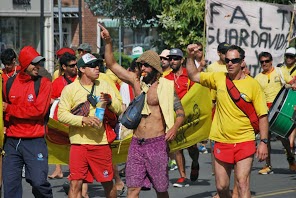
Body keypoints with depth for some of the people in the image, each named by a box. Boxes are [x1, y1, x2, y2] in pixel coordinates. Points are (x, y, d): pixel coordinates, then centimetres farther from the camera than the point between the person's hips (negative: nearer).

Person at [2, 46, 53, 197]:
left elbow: (38, 110, -13)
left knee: (39, 182, -11)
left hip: (35, 141, -4)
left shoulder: (44, 83, -2)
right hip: (11, 141, 4)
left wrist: (10, 109, -9)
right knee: (10, 184, 2)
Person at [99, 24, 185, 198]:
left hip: (157, 143, -3)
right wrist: (108, 42, 2)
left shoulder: (166, 86, -1)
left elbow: (180, 111, -1)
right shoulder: (136, 81, 9)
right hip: (137, 143, 3)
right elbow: (111, 64, 13)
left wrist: (175, 127, -21)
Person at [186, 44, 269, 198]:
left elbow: (262, 115, -4)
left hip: (244, 143, -4)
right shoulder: (218, 78, 3)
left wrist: (263, 142, -9)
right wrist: (190, 57, -1)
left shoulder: (252, 84, -6)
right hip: (222, 142, 4)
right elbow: (194, 76, 14)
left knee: (242, 185, -13)